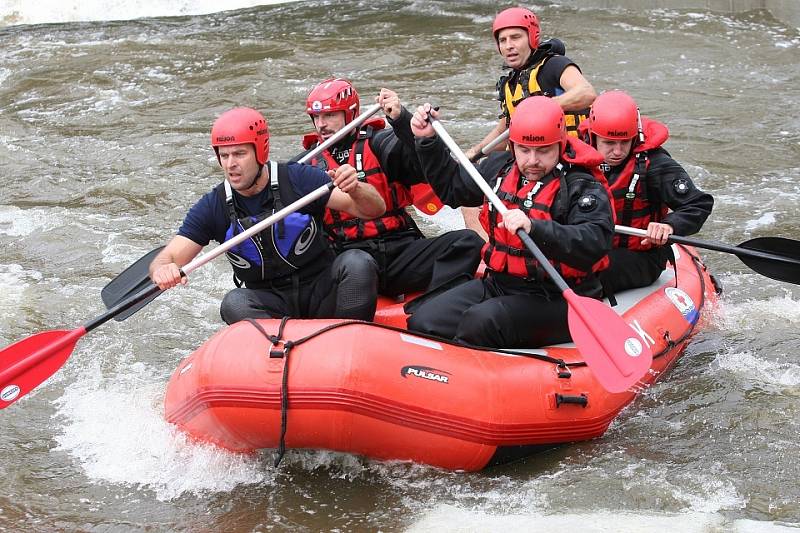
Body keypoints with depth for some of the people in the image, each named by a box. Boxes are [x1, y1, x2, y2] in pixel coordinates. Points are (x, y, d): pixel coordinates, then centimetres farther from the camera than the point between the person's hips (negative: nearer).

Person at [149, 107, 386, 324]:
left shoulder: (298, 180, -8)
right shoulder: (213, 207, -3)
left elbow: (375, 209, -11)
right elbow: (166, 258, -7)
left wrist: (355, 190, -35)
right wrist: (163, 270, -33)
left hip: (321, 289, -1)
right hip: (268, 301, 1)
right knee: (234, 303, -31)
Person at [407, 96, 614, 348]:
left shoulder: (585, 187, -12)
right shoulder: (500, 167, 9)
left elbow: (594, 243, -30)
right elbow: (451, 187, 27)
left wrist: (534, 228, -43)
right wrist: (428, 141, 16)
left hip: (556, 299, -7)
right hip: (498, 285, 7)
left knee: (481, 321, -32)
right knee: (422, 323, -11)